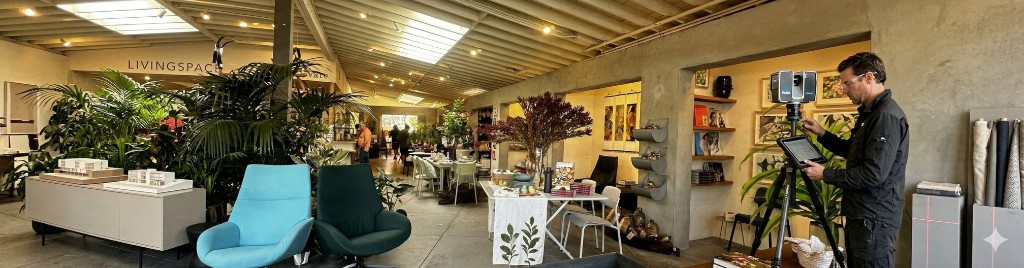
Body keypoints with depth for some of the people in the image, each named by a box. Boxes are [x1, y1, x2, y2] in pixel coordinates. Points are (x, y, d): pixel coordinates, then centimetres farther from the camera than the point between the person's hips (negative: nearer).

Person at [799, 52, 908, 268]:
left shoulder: (887, 116, -19)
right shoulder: (870, 112, 12)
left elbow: (874, 174, -25)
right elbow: (853, 151, 23)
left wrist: (825, 175, -17)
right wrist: (822, 134, 11)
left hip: (874, 220, -9)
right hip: (860, 215, 9)